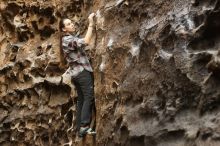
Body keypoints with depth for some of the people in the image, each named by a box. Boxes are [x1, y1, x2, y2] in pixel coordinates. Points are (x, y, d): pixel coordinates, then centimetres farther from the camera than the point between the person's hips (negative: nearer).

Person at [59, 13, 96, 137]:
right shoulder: (67, 39, -11)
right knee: (89, 97, -16)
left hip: (76, 73, 10)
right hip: (83, 71, -10)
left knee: (81, 100, 7)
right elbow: (86, 41, -23)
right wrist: (91, 24, -19)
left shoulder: (72, 38, 21)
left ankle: (80, 128, 5)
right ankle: (85, 126, -24)